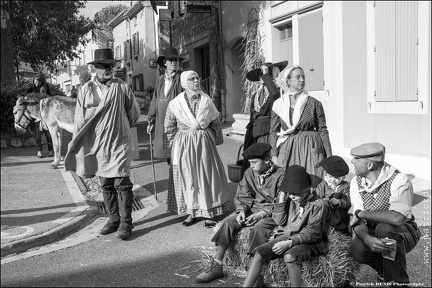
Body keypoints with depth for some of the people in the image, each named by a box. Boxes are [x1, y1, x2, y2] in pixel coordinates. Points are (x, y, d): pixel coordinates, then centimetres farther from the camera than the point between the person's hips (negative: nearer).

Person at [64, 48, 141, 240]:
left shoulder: (121, 87, -3)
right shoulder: (86, 90, 2)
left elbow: (134, 113, 7)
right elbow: (80, 119, 5)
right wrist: (78, 145, 2)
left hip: (119, 142, -3)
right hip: (97, 144, 3)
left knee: (122, 183, -5)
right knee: (106, 185, 11)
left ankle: (125, 223, 3)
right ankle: (113, 219, 23)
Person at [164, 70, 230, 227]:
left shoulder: (206, 101, 1)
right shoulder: (175, 104, -3)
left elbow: (216, 124, 9)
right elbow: (169, 129, 4)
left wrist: (217, 142, 11)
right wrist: (171, 149, 3)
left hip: (204, 143, 1)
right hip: (183, 145, -1)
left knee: (207, 177, 4)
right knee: (187, 177, 6)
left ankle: (209, 213, 16)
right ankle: (191, 212, 20)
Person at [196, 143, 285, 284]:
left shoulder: (280, 175, -12)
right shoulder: (249, 173, 4)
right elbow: (241, 196, 9)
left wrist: (263, 214, -23)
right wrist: (241, 211, -11)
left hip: (272, 213, -5)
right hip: (252, 208, 6)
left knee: (259, 227, -35)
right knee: (228, 222, -16)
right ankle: (216, 266, -10)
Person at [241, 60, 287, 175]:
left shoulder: (279, 92, -1)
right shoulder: (255, 96, 18)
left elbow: (274, 93, -28)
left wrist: (266, 74, -17)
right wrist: (247, 142, 18)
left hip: (270, 135, -6)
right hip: (255, 136, 6)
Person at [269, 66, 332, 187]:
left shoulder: (314, 103, 1)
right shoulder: (278, 104, 4)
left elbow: (323, 131, 3)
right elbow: (273, 131, 5)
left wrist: (329, 157, 2)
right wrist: (274, 155, -4)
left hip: (310, 150, -1)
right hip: (287, 150, 1)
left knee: (312, 185, -4)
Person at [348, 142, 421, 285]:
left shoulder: (399, 180, -23)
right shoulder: (356, 182, -6)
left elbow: (397, 218, -39)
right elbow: (357, 221, -12)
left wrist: (361, 213, -27)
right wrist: (367, 238, -35)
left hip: (404, 233, -4)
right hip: (371, 232, 4)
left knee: (384, 228, -36)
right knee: (357, 249, -27)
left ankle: (399, 281, -15)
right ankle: (385, 268, 7)